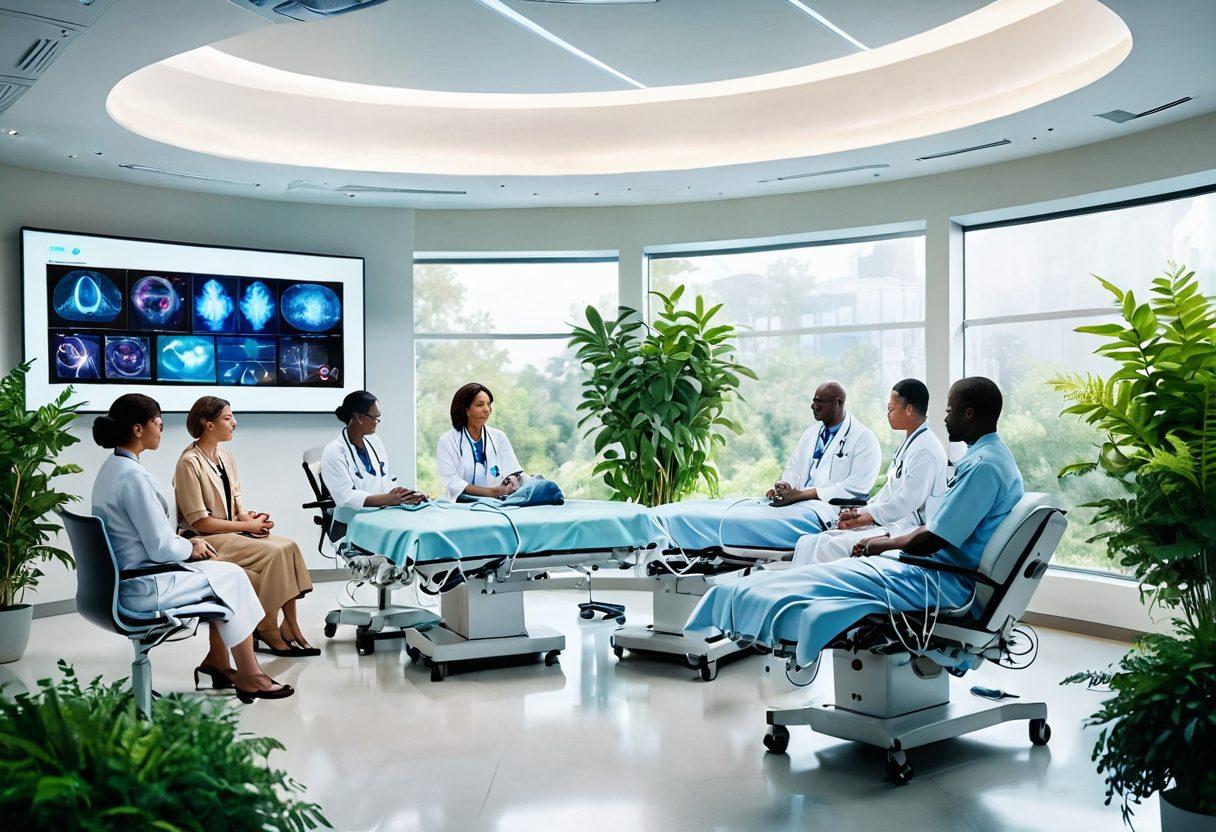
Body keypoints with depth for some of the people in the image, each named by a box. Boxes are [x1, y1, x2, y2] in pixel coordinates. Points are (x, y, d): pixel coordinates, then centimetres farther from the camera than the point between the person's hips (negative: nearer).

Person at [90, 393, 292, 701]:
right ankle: (248, 679, 11)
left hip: (123, 578, 10)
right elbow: (162, 549, -23)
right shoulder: (134, 476, -23)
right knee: (232, 577, 1)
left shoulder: (111, 468, 8)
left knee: (221, 569, 16)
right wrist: (191, 548, -3)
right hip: (142, 587, -10)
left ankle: (216, 662, 22)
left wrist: (188, 542, 8)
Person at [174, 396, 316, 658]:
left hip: (232, 531, 8)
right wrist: (246, 525, -14)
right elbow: (199, 521, -16)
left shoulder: (226, 458, 12)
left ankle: (291, 628, -16)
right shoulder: (190, 462, -14)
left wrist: (247, 516, -4)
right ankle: (268, 632, -11)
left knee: (288, 546, -17)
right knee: (273, 553, -25)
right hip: (203, 539, -8)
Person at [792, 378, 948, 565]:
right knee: (808, 543, -6)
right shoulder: (908, 443, 19)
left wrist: (864, 517, -9)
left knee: (832, 546, -27)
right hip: (885, 521, 9)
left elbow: (906, 503, -18)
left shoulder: (926, 450, -13)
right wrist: (861, 511, 5)